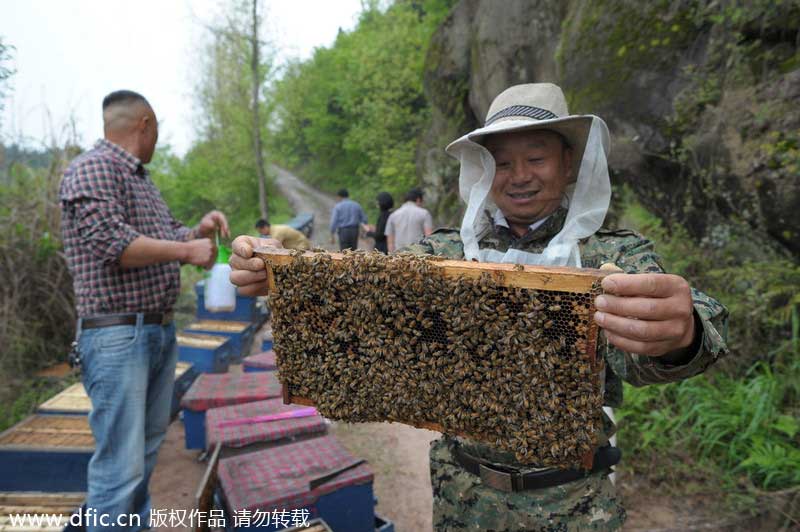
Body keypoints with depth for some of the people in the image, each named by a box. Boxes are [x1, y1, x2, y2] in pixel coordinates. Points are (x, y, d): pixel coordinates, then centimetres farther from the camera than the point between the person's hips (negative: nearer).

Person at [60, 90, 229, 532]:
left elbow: (165, 237, 23)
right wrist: (187, 250, -15)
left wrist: (197, 230, 4)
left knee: (147, 451, 17)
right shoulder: (93, 169, -10)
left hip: (161, 332, 9)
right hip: (117, 337, -9)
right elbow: (111, 243, -21)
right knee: (121, 467, -5)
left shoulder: (140, 179, 17)